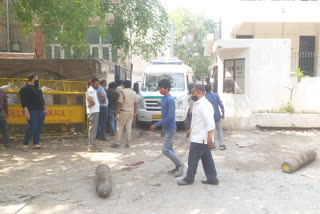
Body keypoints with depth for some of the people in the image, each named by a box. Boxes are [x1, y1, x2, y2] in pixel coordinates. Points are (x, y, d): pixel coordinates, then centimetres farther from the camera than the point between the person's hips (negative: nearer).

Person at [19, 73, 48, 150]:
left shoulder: (37, 88, 20)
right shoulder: (25, 88, -7)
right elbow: (23, 101, -14)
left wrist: (45, 108, 22)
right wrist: (26, 112, -21)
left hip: (41, 111, 8)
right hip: (32, 112, -8)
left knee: (39, 128, 6)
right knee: (32, 128, -11)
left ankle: (36, 144, 12)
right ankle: (25, 144, 1)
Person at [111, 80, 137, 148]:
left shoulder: (123, 92, -10)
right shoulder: (134, 93, 7)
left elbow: (120, 103, -13)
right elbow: (136, 104, 9)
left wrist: (117, 113, -10)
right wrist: (135, 113, 16)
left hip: (123, 111, -5)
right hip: (131, 112, 5)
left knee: (120, 127, 2)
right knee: (128, 127, 8)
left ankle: (117, 143, 2)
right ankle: (128, 143, 10)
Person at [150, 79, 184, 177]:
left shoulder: (170, 100, -20)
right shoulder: (163, 98, 9)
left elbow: (170, 117, -26)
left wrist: (156, 124, -23)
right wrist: (162, 126, 19)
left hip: (170, 128, -9)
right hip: (165, 127, 9)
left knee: (165, 150, -8)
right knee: (169, 148, 14)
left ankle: (180, 165, 6)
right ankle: (178, 167, 24)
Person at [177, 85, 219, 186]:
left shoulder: (204, 105, -21)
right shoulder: (198, 104, 12)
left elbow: (210, 122, -26)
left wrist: (209, 138, -29)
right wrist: (192, 130, 28)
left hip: (200, 138, -10)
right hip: (200, 137, 10)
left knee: (193, 158, 3)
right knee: (207, 158, 14)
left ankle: (189, 178, 17)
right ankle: (212, 178, 22)